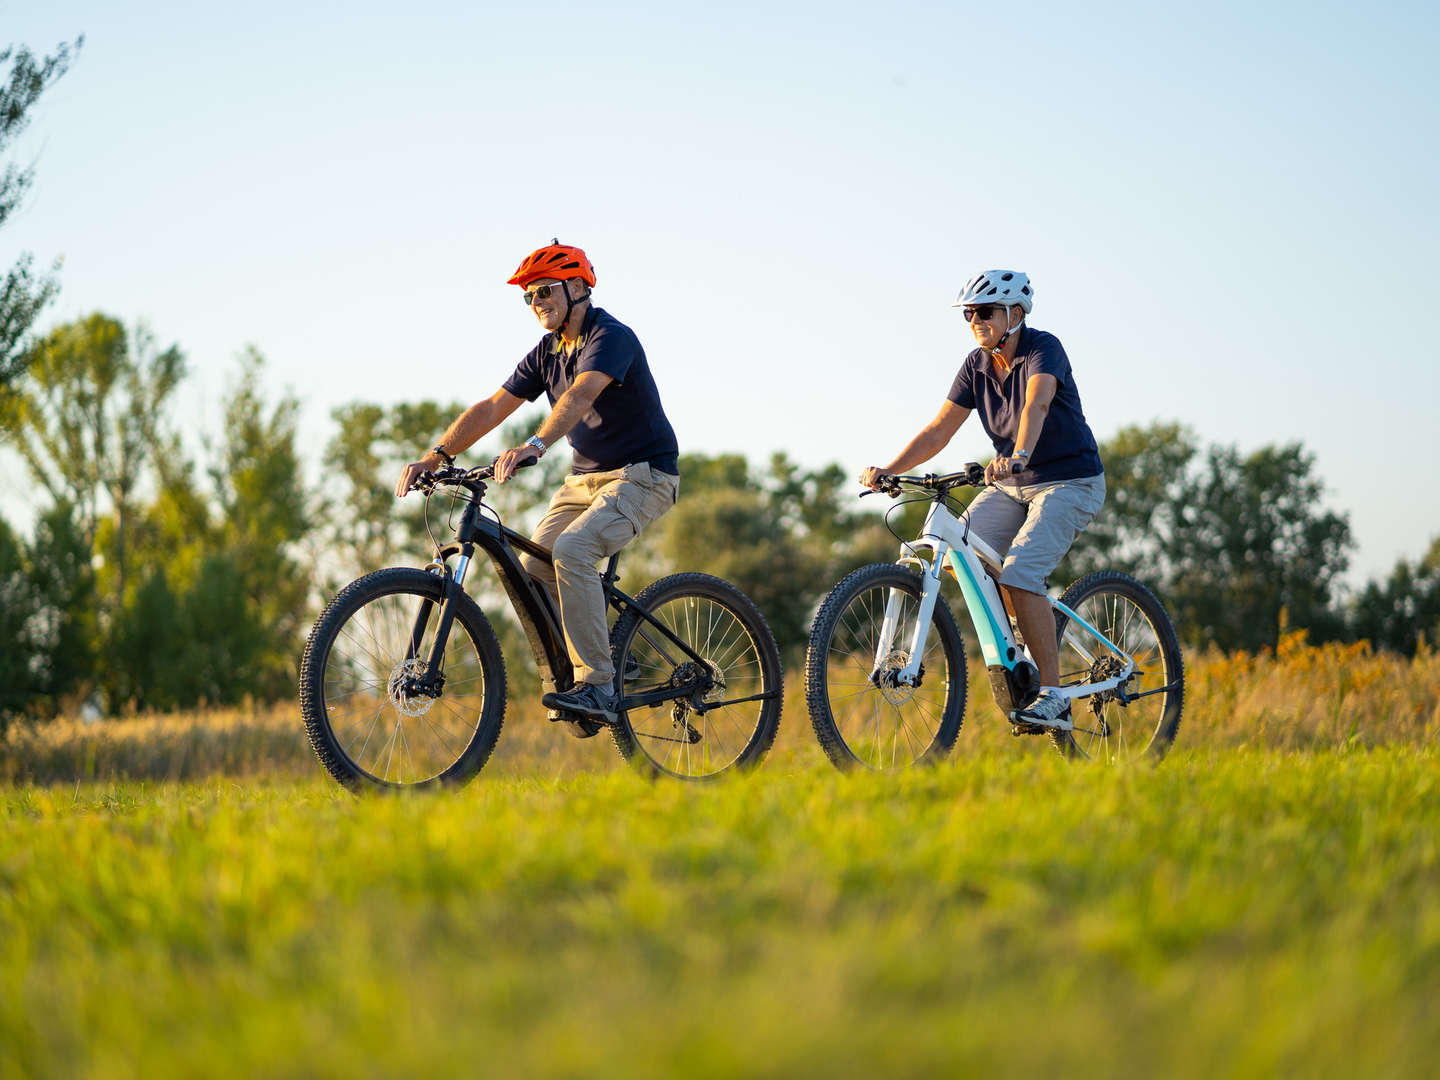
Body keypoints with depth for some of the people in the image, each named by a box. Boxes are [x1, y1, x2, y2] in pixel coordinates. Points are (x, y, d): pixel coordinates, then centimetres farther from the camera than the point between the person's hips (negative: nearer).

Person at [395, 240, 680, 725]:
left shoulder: (612, 337, -18)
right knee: (530, 569, -8)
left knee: (571, 550, -30)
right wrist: (435, 456, -9)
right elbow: (492, 408, 3)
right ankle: (568, 675, 7)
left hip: (642, 476, -8)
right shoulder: (546, 353, 7)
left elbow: (579, 396, -37)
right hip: (584, 477, 8)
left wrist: (535, 445, -53)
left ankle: (598, 687, -28)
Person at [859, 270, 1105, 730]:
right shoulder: (977, 365, 1)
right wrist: (889, 470, -14)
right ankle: (1035, 629, 8)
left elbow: (1036, 404, -39)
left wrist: (1018, 456, -57)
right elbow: (940, 429, -1)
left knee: (1019, 571, -26)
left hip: (1070, 482, -7)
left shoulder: (1044, 349, -19)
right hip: (1013, 485, 7)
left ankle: (1052, 696, -21)